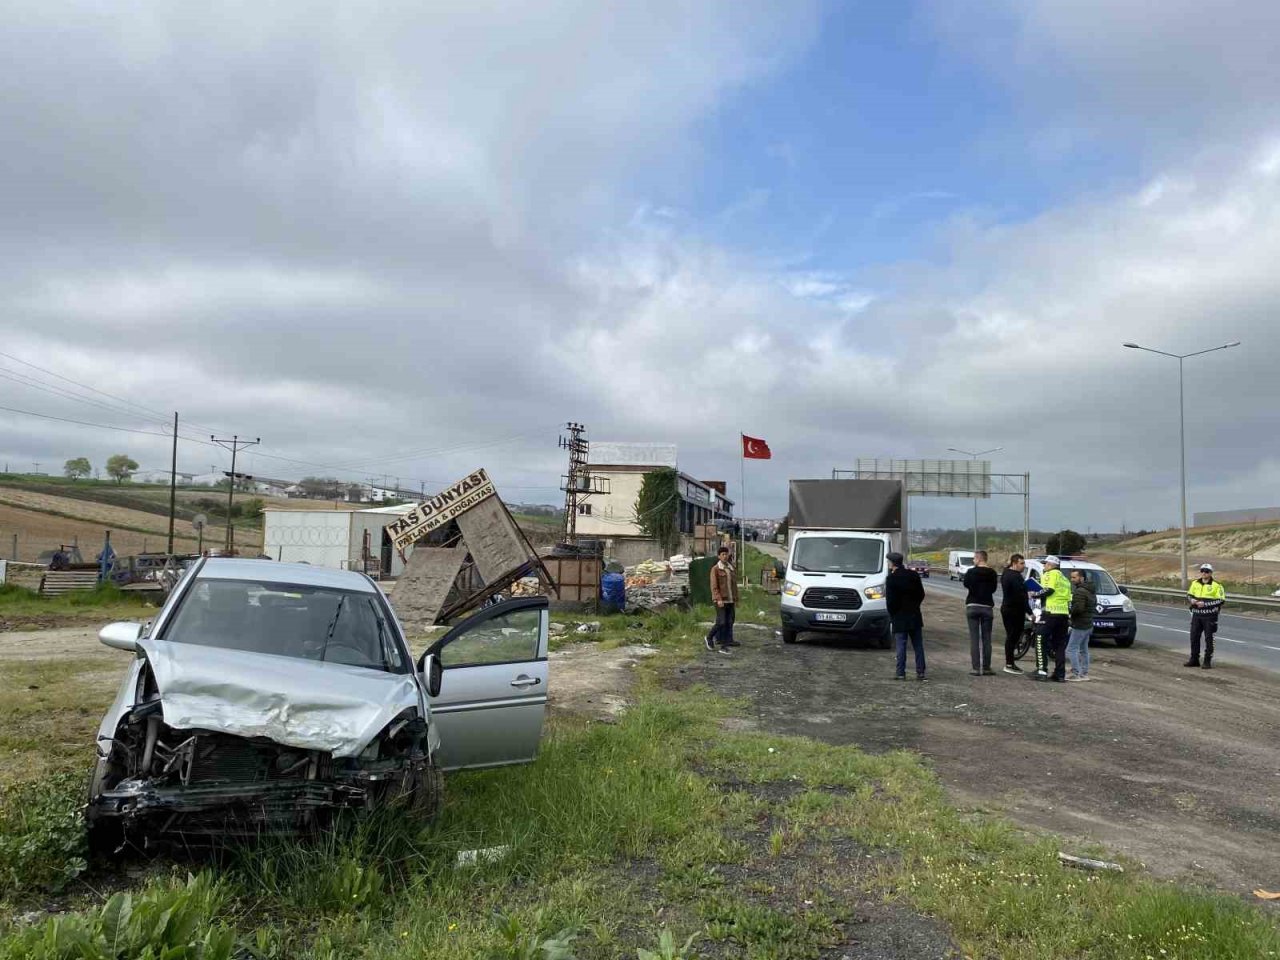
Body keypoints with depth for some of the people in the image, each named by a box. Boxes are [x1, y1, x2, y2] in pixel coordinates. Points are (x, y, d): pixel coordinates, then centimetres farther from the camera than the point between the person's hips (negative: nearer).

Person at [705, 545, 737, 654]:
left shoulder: (731, 568, 13)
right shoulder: (715, 569, -4)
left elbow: (734, 585, 16)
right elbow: (714, 586, -10)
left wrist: (736, 599, 14)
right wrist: (718, 599, -19)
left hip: (730, 600, 6)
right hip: (720, 600, -6)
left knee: (730, 621, 4)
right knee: (721, 622, -9)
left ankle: (728, 641, 11)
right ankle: (710, 638, 8)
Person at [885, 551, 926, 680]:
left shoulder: (891, 578, -13)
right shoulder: (913, 575, 3)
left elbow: (890, 600, -13)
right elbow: (921, 594, 8)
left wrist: (892, 616, 0)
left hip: (899, 617, -4)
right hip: (915, 616, 5)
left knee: (901, 645, 0)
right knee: (918, 645, 9)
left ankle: (900, 672, 1)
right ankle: (920, 672, 11)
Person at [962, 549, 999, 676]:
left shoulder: (971, 572, -8)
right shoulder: (992, 573, 0)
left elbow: (966, 584, 2)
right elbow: (993, 588, 8)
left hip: (972, 606, -2)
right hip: (987, 607, 2)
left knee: (974, 638, -1)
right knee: (986, 638, 7)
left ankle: (976, 668, -4)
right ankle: (986, 668, 7)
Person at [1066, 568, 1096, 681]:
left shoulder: (1079, 592, -19)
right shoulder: (1091, 591, 13)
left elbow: (1078, 608, -27)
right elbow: (1095, 603, 22)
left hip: (1079, 626, -10)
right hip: (1088, 625, 10)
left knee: (1071, 649, -7)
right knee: (1083, 650, 17)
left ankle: (1076, 674, -9)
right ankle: (1085, 673, 21)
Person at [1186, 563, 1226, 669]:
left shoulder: (1216, 585, -6)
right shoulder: (1195, 583, 9)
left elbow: (1221, 600, -11)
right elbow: (1189, 595, 18)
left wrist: (1205, 604, -18)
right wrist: (1192, 600, -5)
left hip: (1209, 616, -5)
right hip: (1196, 615, 5)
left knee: (1208, 639, 1)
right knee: (1194, 637, 9)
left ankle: (1207, 661, 9)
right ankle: (1194, 659, 19)